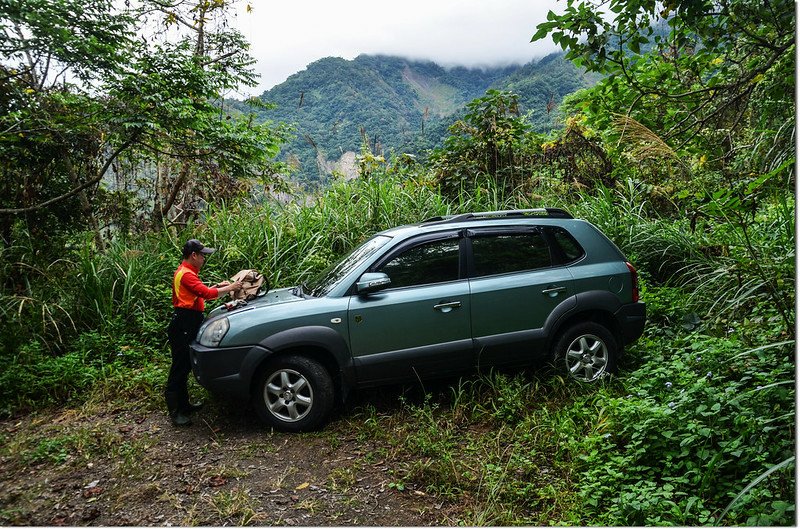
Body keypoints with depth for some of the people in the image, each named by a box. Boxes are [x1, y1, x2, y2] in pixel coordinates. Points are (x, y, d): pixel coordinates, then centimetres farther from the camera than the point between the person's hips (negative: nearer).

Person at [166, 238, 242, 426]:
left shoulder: (187, 272, 17)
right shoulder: (186, 274, -17)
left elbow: (199, 292, 21)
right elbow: (206, 294, -24)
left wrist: (217, 286, 12)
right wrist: (230, 288, -15)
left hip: (188, 323, 11)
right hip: (183, 325, -11)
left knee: (184, 366, 16)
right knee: (179, 367, -6)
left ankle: (183, 405, 25)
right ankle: (175, 411, 0)